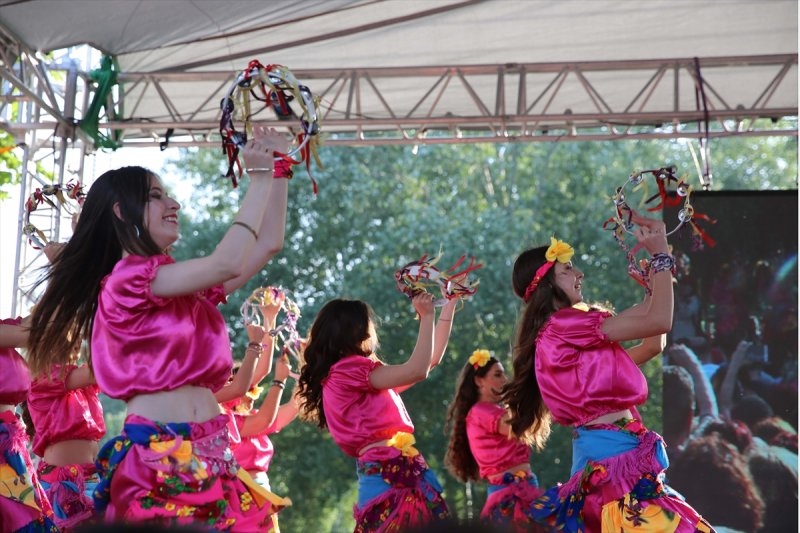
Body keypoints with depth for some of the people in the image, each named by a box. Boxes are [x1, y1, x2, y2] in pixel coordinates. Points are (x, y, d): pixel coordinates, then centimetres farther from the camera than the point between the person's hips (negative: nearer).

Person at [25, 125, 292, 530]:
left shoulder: (186, 284, 18)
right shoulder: (126, 279, -5)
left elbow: (268, 244, 21)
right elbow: (228, 262, -15)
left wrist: (278, 170, 14)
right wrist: (259, 176, -7)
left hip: (210, 456, 7)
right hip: (156, 456, -7)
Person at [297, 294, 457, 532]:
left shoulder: (356, 372, 24)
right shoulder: (346, 369, -5)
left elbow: (430, 359, 29)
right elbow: (417, 370, -13)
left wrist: (449, 306, 29)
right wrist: (426, 316, -1)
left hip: (401, 475, 9)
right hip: (388, 478, -9)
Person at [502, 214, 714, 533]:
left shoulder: (566, 334, 20)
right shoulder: (563, 325, -10)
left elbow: (652, 344, 23)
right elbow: (659, 321, -14)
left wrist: (655, 279, 19)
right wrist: (660, 254, -2)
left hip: (614, 452, 10)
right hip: (609, 454, -10)